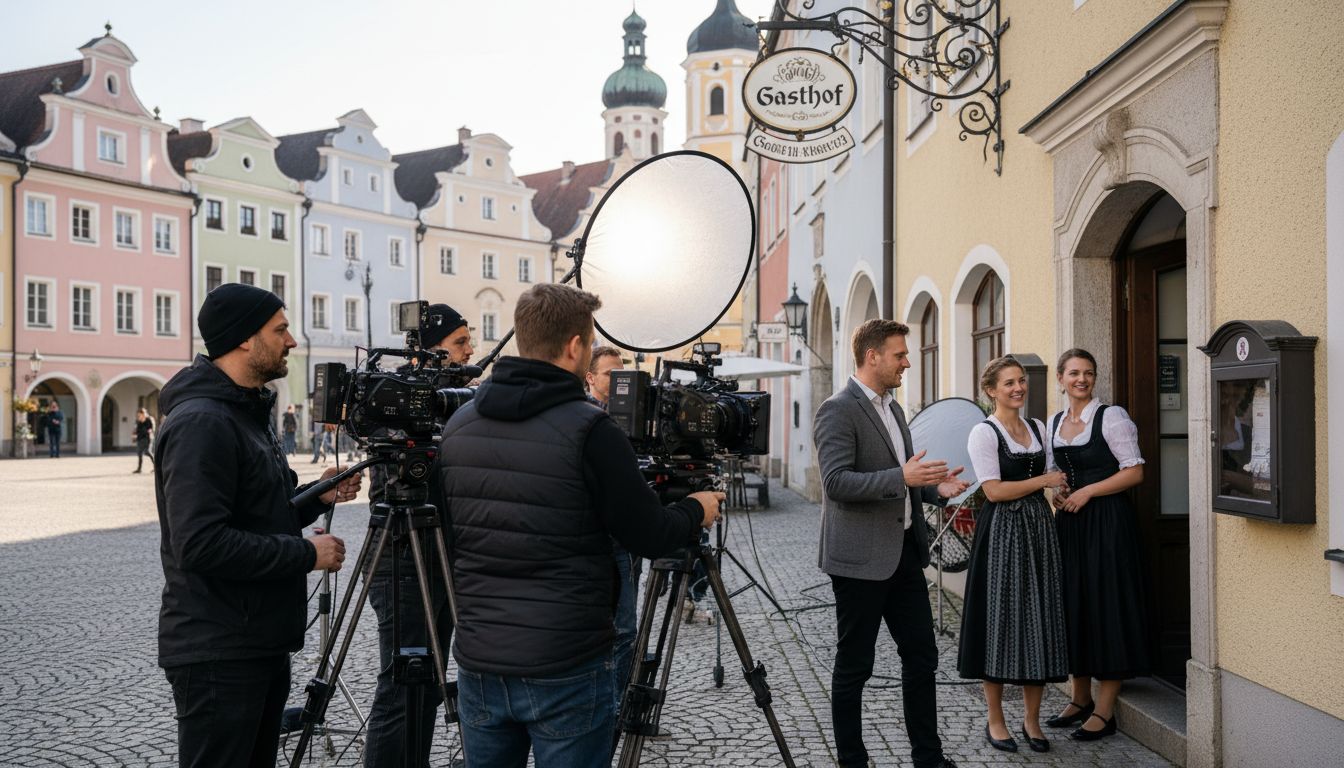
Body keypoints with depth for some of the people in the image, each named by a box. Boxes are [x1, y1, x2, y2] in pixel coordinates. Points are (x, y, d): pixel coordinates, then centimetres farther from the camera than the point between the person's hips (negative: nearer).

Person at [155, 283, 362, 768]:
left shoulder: (249, 413, 14)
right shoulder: (200, 422, -18)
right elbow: (200, 543, -26)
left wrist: (315, 498, 3)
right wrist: (307, 554, -19)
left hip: (262, 643, 10)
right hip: (218, 653, -10)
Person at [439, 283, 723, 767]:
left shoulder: (457, 425, 3)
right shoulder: (587, 430, -16)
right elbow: (651, 539, -9)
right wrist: (697, 510, 10)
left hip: (478, 662, 6)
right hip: (566, 670, -5)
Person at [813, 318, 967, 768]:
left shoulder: (893, 409, 15)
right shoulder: (838, 410, -13)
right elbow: (836, 481, -22)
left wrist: (935, 487, 5)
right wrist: (902, 477, -29)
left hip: (904, 551, 9)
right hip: (861, 557, -8)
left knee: (922, 655, 13)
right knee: (854, 665, 5)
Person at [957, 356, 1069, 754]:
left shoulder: (1038, 428, 13)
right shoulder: (984, 433, -7)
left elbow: (1051, 482, 19)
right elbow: (994, 490, -14)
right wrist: (1043, 480, -8)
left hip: (1038, 528, 6)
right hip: (1002, 531, -6)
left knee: (1040, 618, 6)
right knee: (1001, 619, -1)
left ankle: (1032, 719, 18)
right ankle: (995, 721, 11)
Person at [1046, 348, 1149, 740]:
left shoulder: (1111, 416, -7)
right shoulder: (1054, 422, 12)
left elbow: (1134, 472, -11)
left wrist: (1086, 492, -14)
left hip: (1106, 521, -6)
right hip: (1068, 522, 6)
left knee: (1106, 604, -2)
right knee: (1072, 604, 10)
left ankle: (1104, 710, 7)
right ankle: (1081, 699, 23)